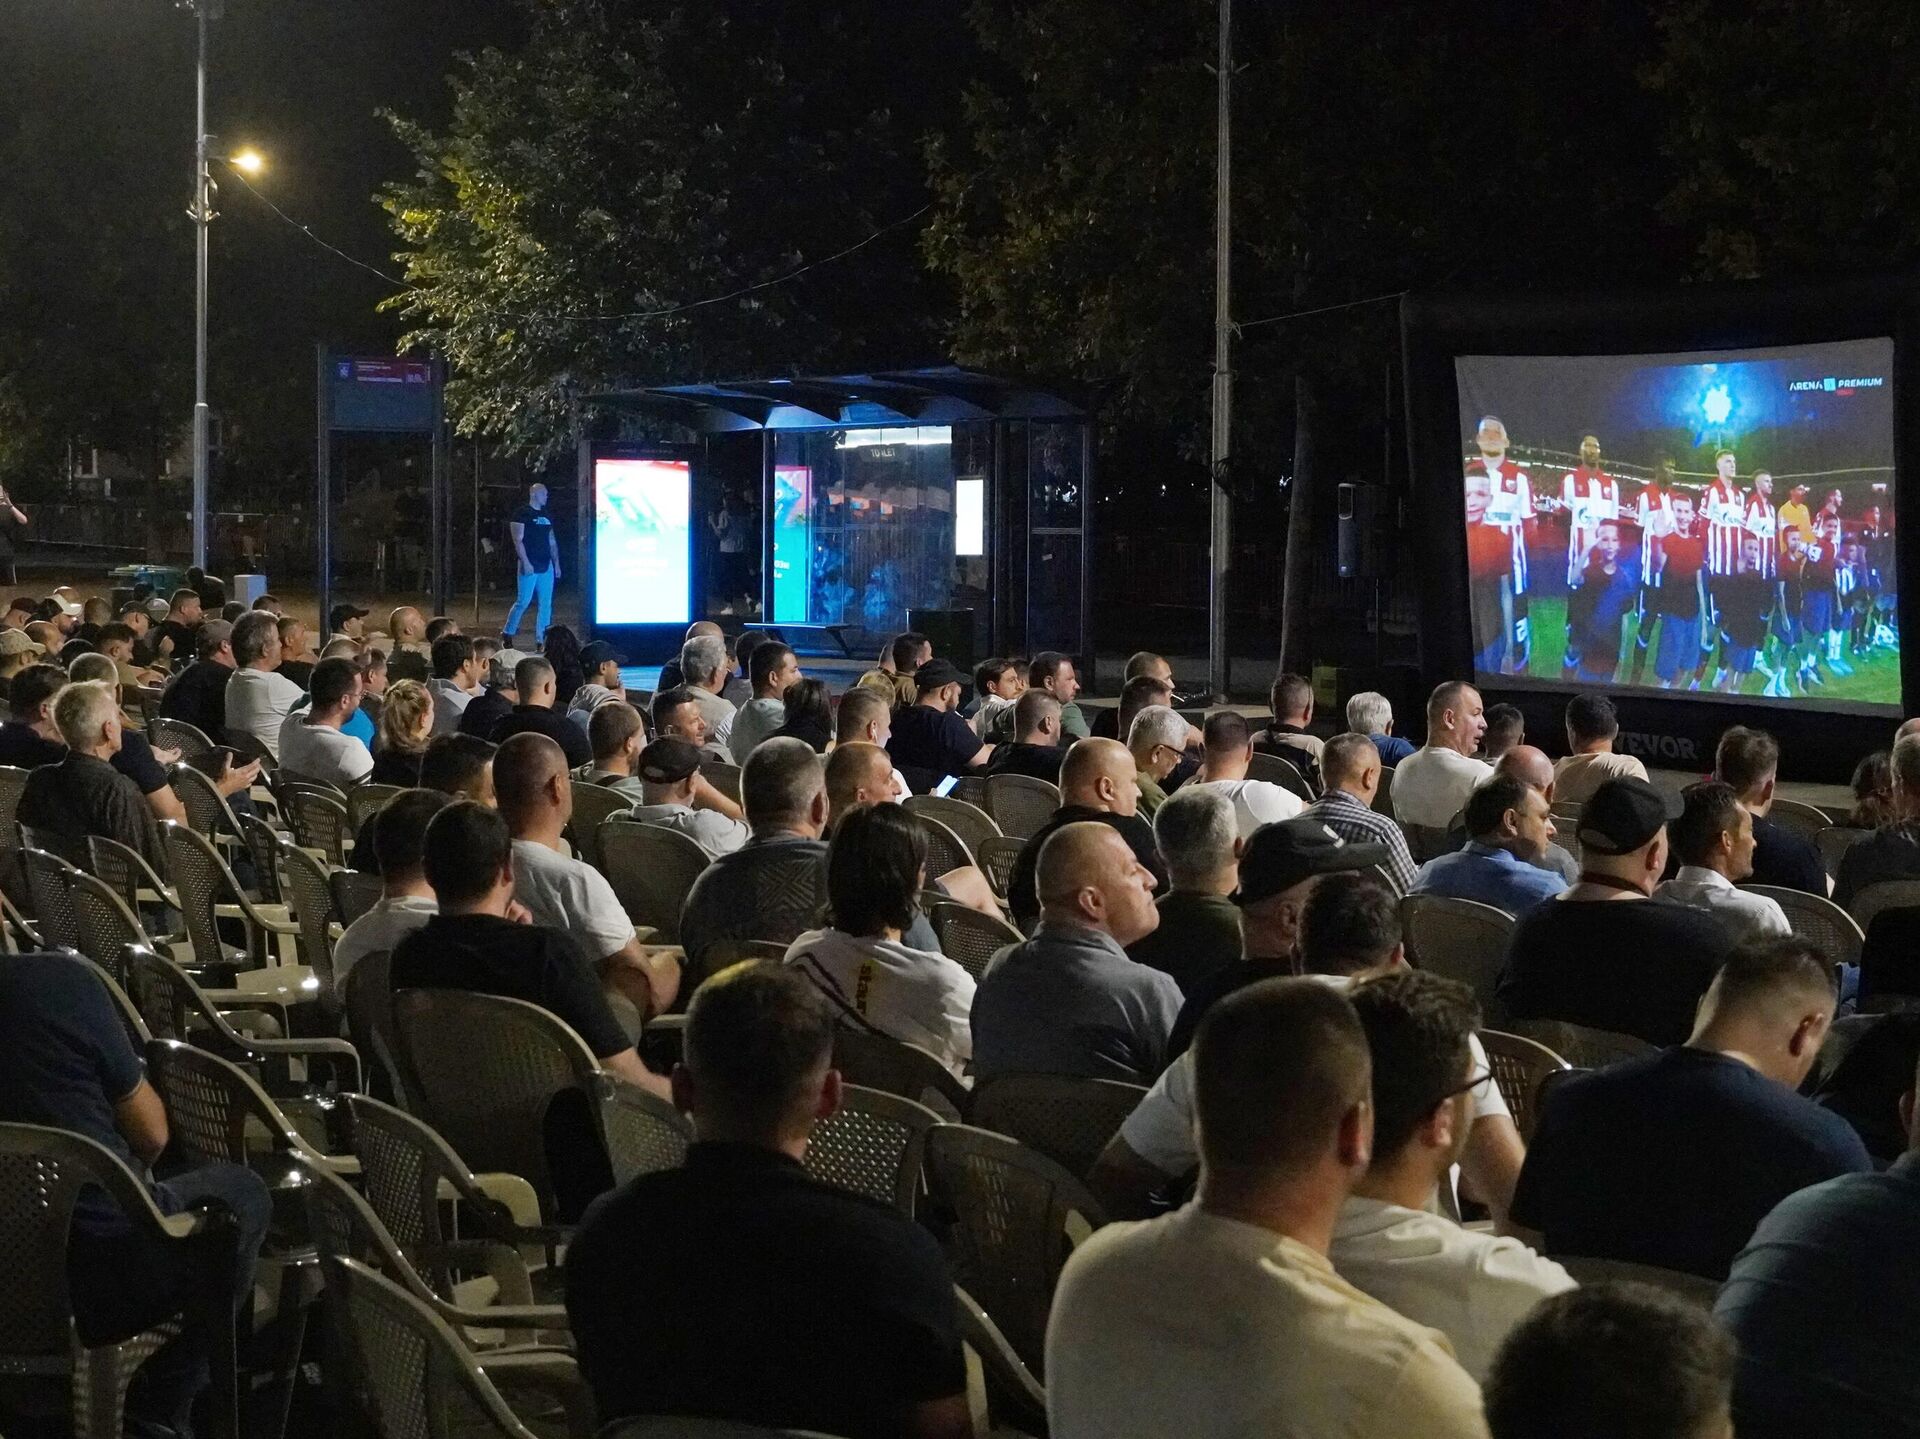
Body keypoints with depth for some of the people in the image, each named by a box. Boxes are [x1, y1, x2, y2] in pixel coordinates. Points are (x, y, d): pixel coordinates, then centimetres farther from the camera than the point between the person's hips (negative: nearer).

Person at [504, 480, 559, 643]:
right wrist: (525, 563, -18)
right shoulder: (522, 513, -5)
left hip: (546, 567, 7)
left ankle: (542, 639, 6)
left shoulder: (546, 516, 16)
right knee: (523, 601, -7)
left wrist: (556, 563, 11)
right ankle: (507, 633, 8)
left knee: (546, 604, 2)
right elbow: (518, 540, -11)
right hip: (529, 567, -7)